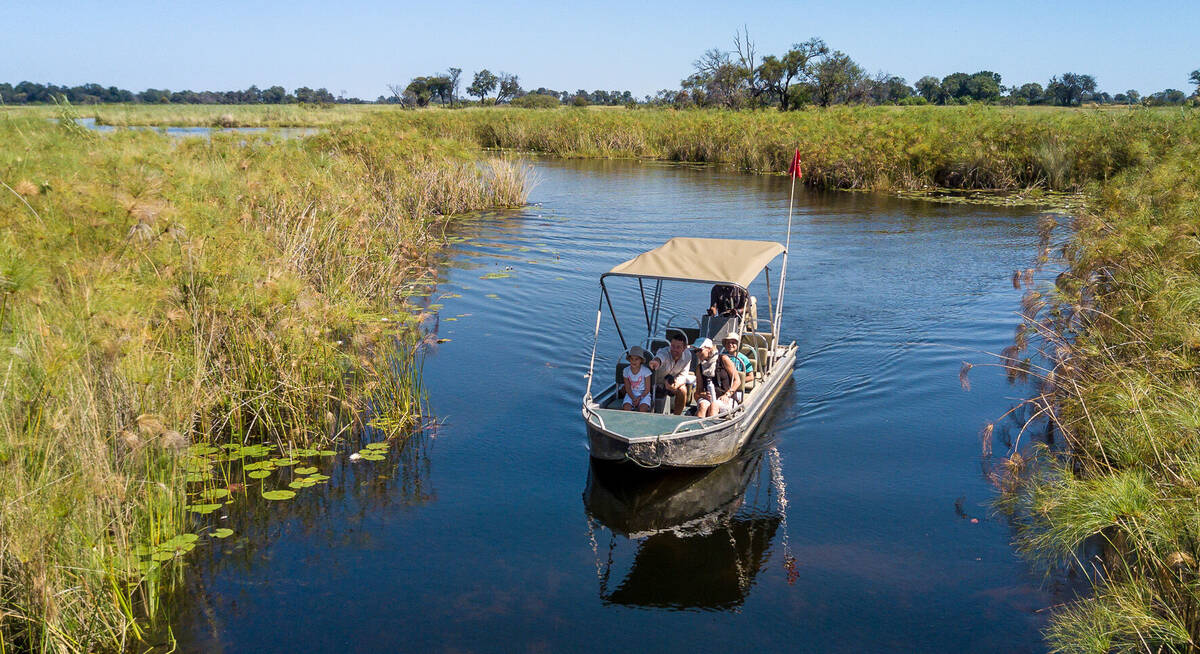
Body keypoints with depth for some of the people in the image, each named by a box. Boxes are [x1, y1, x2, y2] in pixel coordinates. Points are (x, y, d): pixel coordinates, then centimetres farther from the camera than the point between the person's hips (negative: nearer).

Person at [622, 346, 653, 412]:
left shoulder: (645, 371, -10)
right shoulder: (626, 371, -3)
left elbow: (647, 389, -6)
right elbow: (628, 388, 0)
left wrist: (639, 398, -19)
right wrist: (633, 398, -16)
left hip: (643, 394, -2)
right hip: (631, 394, 2)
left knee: (642, 408, -30)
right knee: (626, 407, -27)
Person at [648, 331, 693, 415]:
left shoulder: (687, 355, -16)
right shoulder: (664, 352, -31)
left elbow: (683, 375, -14)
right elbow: (660, 356, -58)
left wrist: (677, 384, -38)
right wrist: (656, 361, -84)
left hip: (673, 381, 2)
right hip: (658, 381, -2)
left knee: (682, 390, -25)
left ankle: (677, 415, -5)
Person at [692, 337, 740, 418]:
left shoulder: (723, 359, 2)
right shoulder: (699, 367, 14)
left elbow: (737, 381, 1)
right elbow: (698, 391, 16)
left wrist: (726, 395, -10)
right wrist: (703, 395, -7)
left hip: (727, 399, -3)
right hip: (708, 398, 3)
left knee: (714, 405, -35)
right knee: (703, 405, -32)